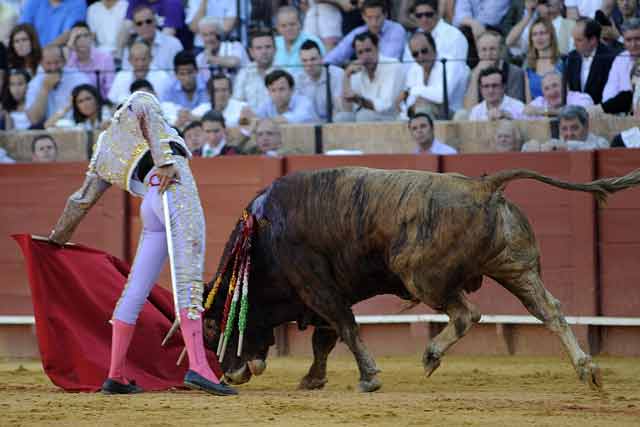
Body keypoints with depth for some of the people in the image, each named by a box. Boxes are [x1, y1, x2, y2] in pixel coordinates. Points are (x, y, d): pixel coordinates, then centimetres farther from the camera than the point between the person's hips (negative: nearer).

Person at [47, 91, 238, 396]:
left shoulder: (105, 150, 30)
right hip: (175, 188, -6)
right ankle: (197, 368, -27)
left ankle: (116, 376, 16)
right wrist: (165, 160, -18)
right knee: (189, 281, -15)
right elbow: (149, 118, -6)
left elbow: (81, 199, 34)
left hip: (150, 207, 6)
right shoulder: (139, 103, 18)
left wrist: (58, 237, 46)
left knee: (135, 290, 12)